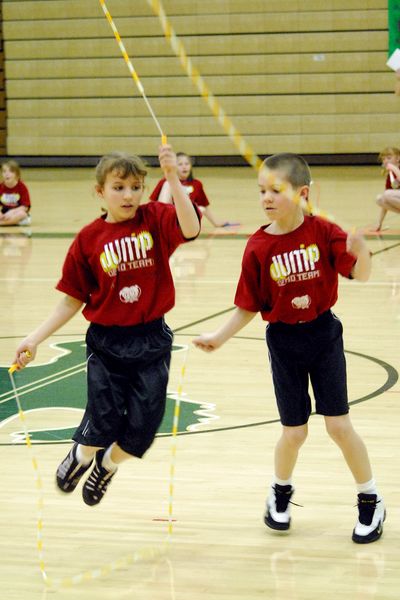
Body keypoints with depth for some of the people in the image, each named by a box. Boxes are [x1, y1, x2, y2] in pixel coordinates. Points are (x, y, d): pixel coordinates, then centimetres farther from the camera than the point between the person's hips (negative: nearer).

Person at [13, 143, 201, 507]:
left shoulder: (155, 218, -4)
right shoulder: (89, 239, -4)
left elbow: (190, 228, -27)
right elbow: (73, 300, 1)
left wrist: (172, 178, -34)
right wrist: (36, 338, -5)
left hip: (151, 340, 1)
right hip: (107, 342, -1)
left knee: (143, 427, 3)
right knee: (103, 421, -5)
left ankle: (107, 464, 35)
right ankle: (82, 455, 31)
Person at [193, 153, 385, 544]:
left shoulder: (322, 232, -10)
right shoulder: (259, 248, -8)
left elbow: (359, 274, -15)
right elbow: (248, 307, -2)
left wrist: (360, 253, -37)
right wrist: (219, 337, -13)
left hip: (323, 333, -1)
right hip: (284, 339, 1)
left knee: (338, 424, -1)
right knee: (294, 432, 6)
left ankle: (371, 501, 17)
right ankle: (280, 491, 36)